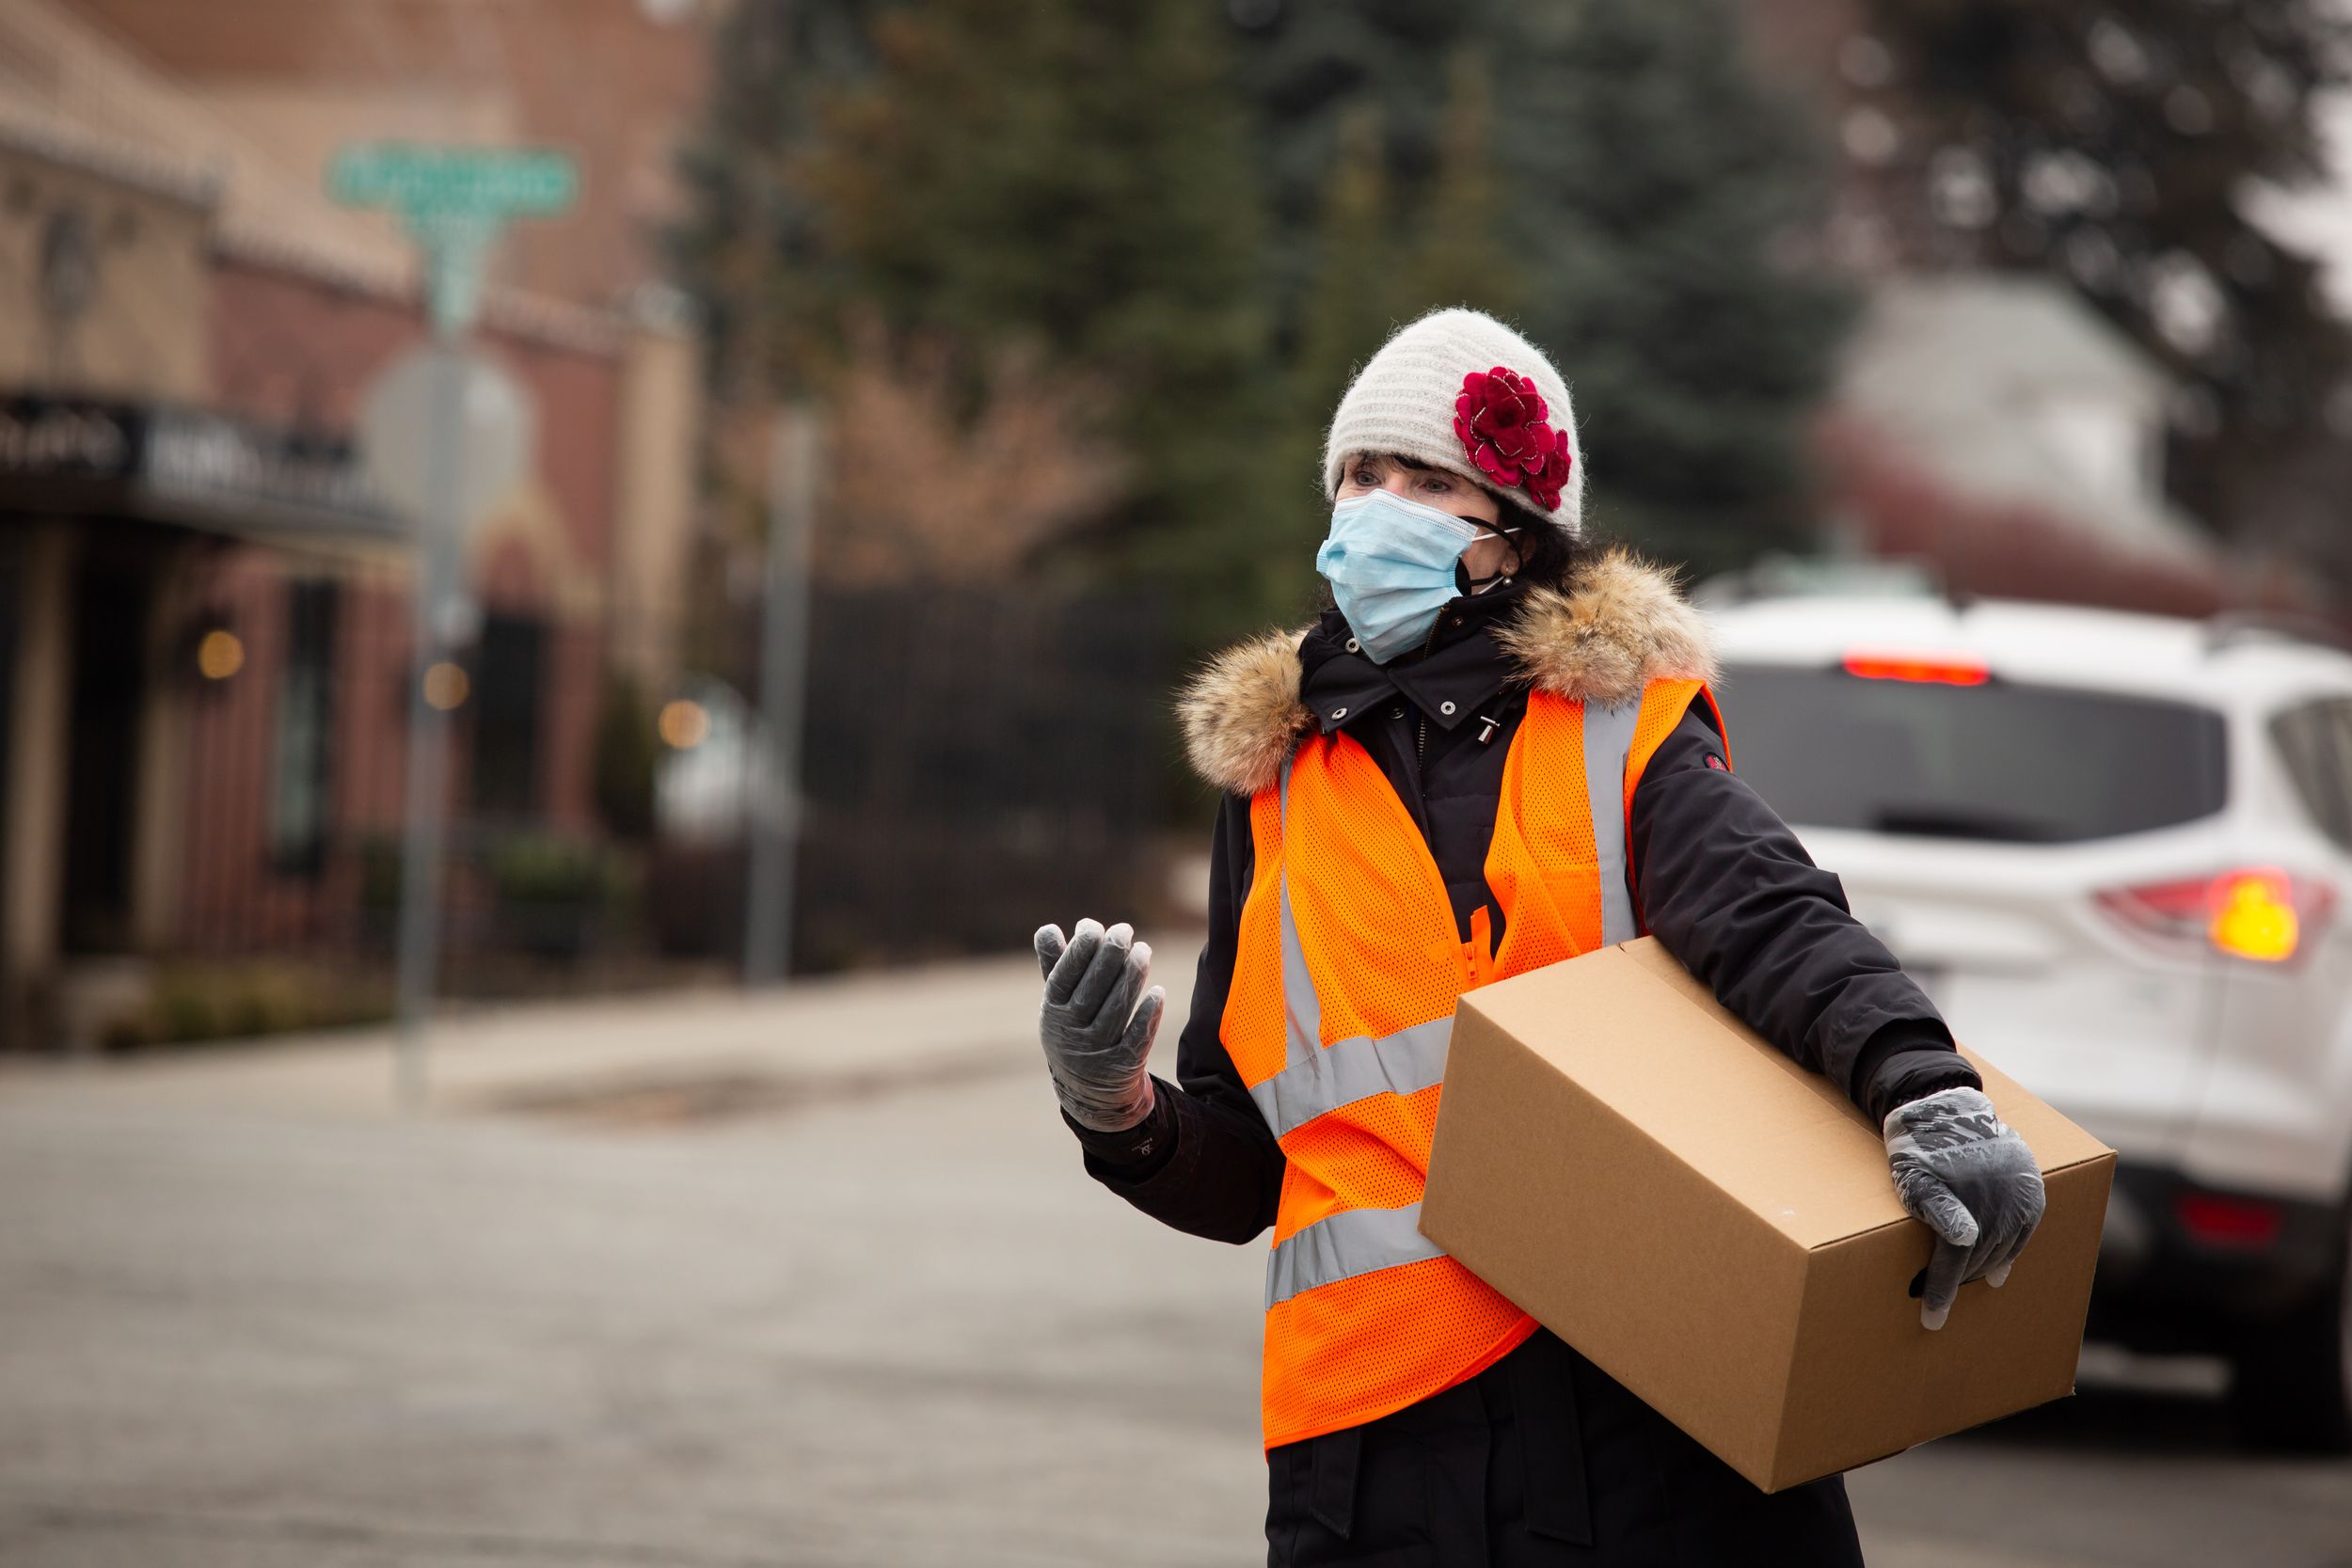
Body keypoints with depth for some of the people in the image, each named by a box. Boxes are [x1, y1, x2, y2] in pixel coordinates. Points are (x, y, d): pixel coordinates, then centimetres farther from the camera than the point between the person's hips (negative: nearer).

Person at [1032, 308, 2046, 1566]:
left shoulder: (1625, 726, 9)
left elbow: (1768, 920, -13)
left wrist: (1924, 1085, -32)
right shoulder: (1276, 790, 17)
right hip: (1382, 1429, 2)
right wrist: (1116, 1109, -3)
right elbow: (1240, 1173, 18)